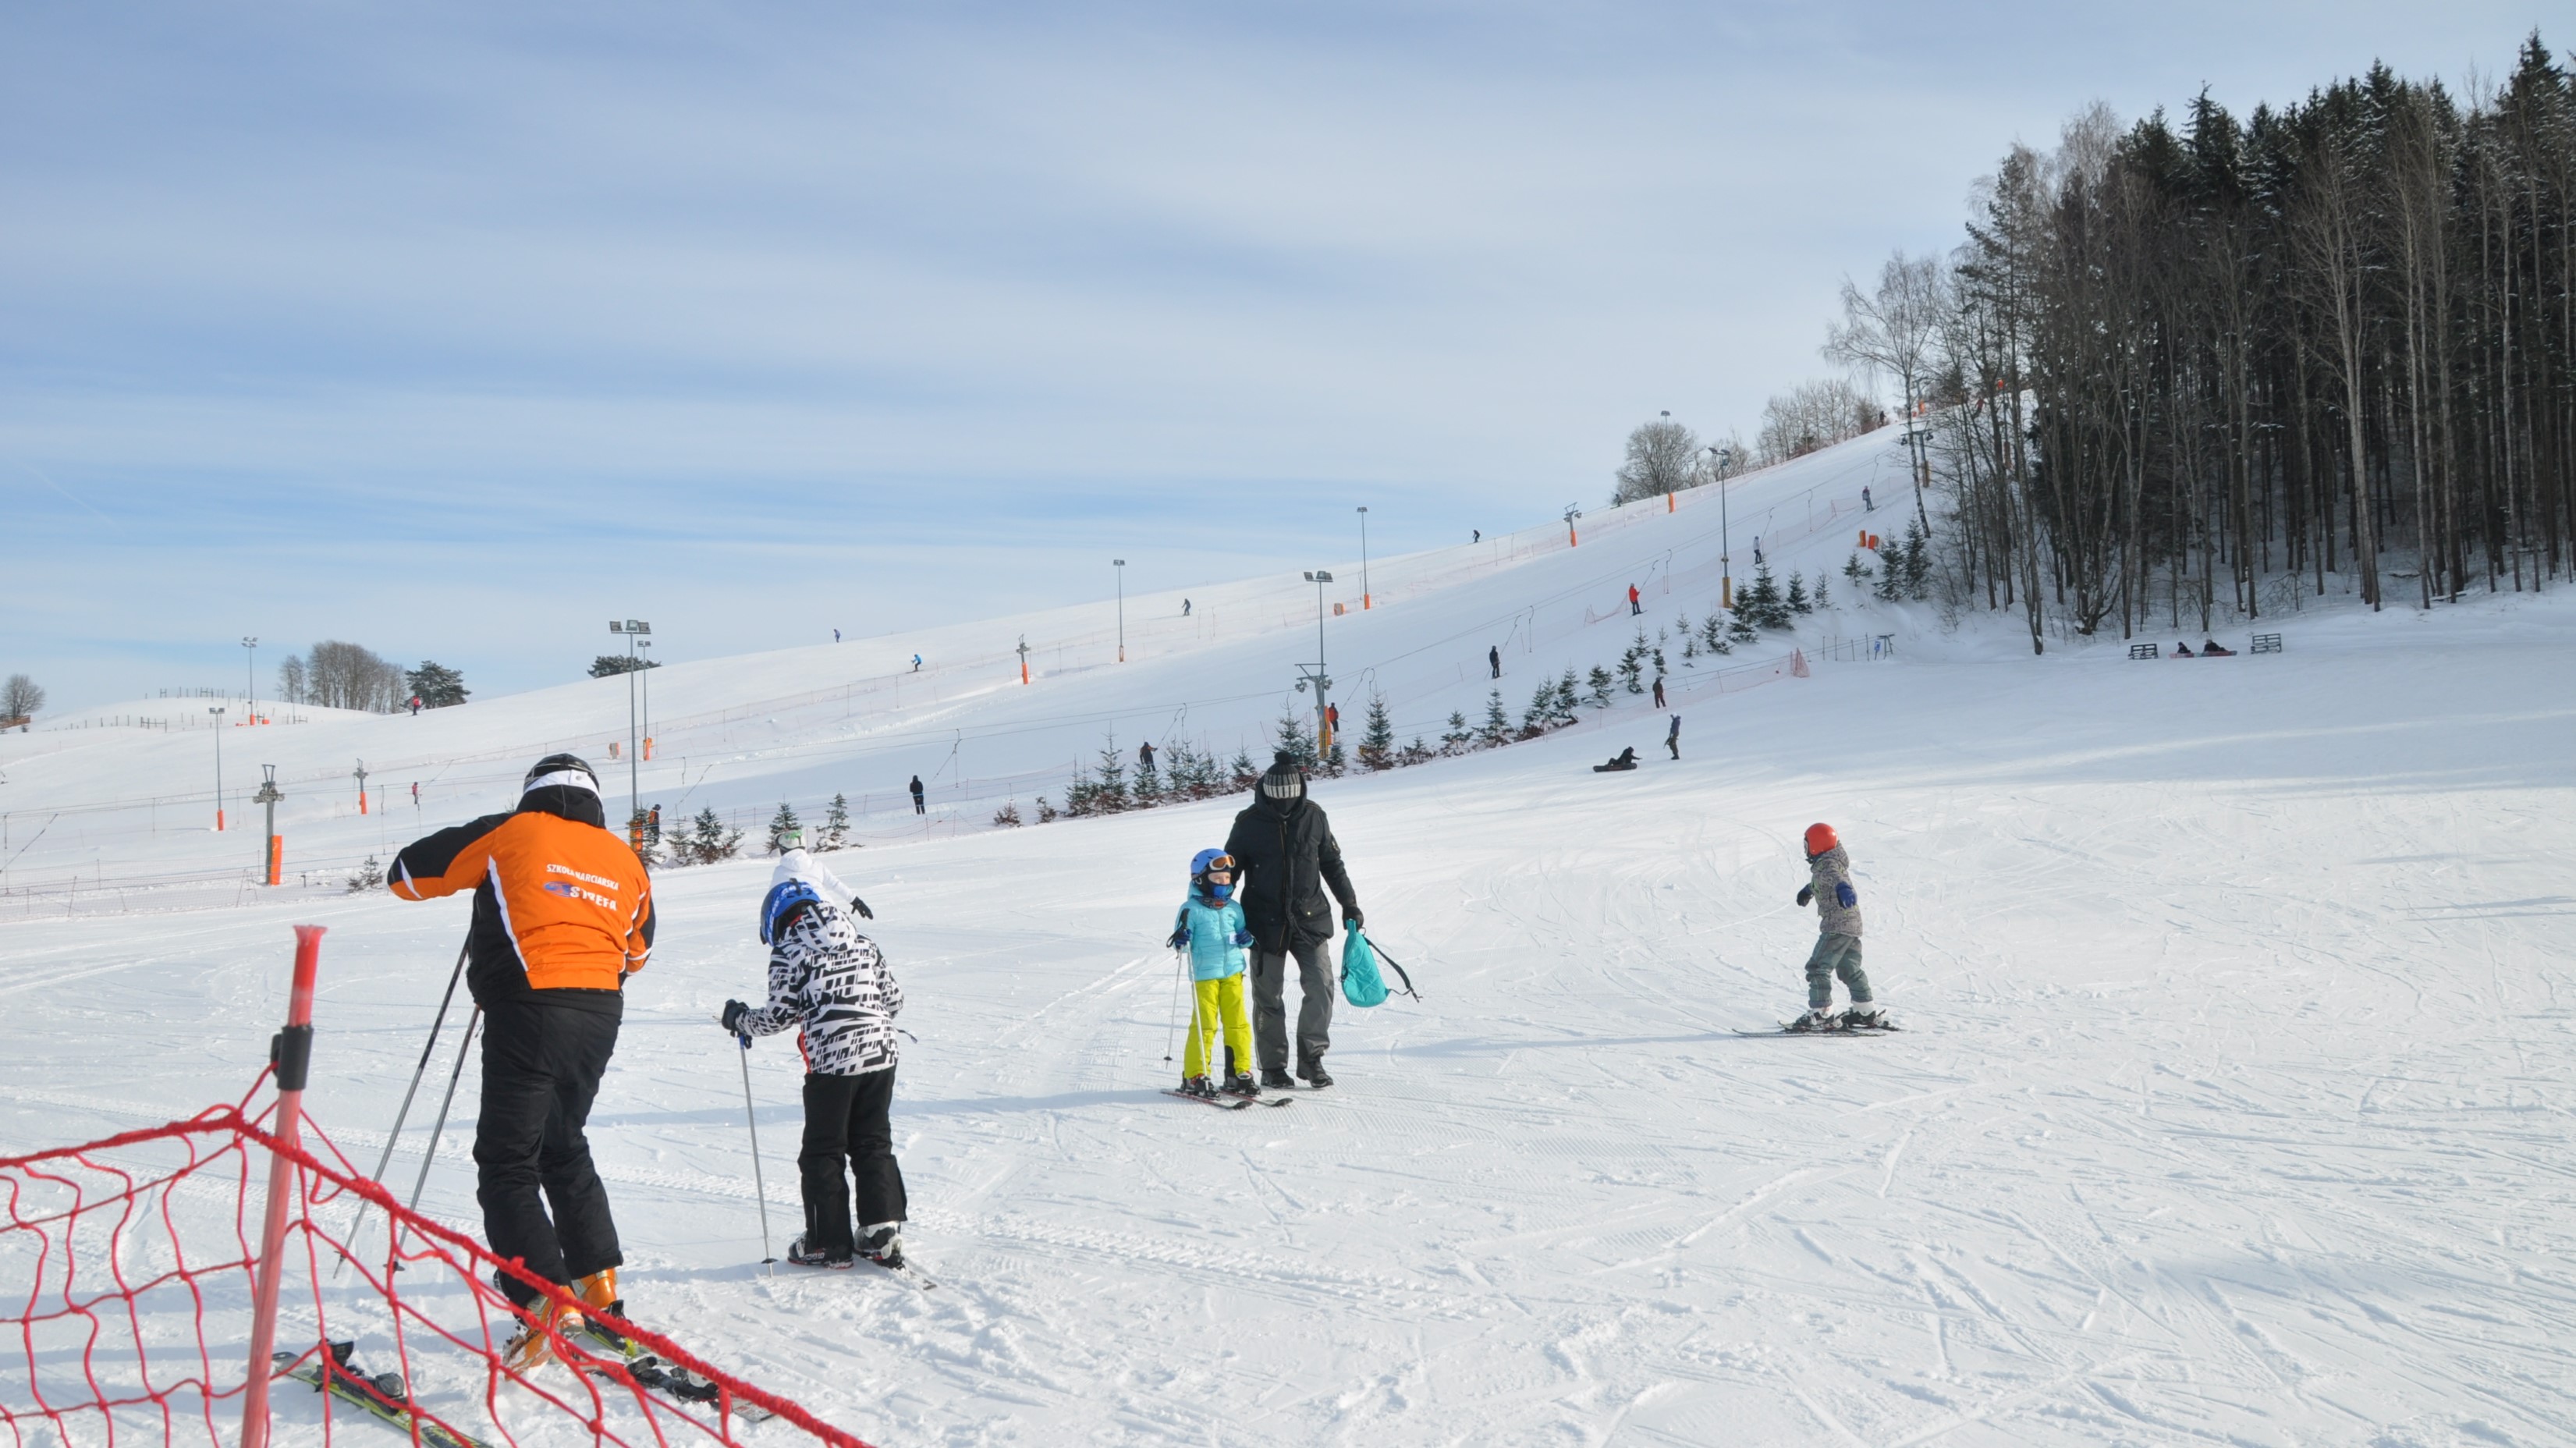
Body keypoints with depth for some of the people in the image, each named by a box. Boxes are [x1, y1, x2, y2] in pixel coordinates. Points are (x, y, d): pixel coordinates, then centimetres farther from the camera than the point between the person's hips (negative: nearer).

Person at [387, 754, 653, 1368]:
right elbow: (637, 952, 24)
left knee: (509, 1162, -1)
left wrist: (474, 871, 24)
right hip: (599, 1017, 6)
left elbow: (407, 873, 7)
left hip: (529, 1012, -6)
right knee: (564, 1147, 23)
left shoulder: (510, 834, 1)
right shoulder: (627, 861, 13)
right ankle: (600, 1287, 26)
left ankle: (545, 1303, -12)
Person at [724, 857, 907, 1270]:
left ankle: (830, 1243, 11)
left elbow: (777, 1016, -5)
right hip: (881, 1054, 5)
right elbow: (894, 999, 13)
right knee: (874, 1145, 15)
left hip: (831, 1061, -5)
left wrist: (739, 1019, 14)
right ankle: (882, 1233, 13)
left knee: (822, 1153, 8)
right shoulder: (863, 942, 12)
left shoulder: (789, 952, -4)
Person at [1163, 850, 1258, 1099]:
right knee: (1204, 1025, -3)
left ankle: (1239, 1073, 15)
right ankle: (1195, 1076, 6)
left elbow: (1241, 932, 21)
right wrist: (1181, 940, -24)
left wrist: (1246, 939, -1)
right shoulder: (1191, 909, -4)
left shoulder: (1234, 908, 9)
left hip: (1232, 973, 5)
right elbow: (1182, 942, -3)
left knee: (1238, 1023, 5)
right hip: (1204, 975, -4)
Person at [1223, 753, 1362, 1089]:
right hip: (1265, 922, -1)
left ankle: (1311, 1058, 6)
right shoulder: (1249, 822, -3)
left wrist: (1349, 903, 13)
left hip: (1310, 919, 1)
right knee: (1269, 997, 4)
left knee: (1320, 987, -8)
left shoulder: (1313, 816, 3)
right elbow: (1230, 869, 5)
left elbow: (1332, 863, 14)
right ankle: (1273, 1067, 14)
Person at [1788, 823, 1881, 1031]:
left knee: (1818, 967, -10)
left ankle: (1821, 1014, -14)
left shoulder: (1826, 864, -16)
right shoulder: (1831, 862, 16)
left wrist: (1842, 888, -63)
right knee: (1849, 968, 20)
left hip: (1837, 926, -10)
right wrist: (1808, 890, 59)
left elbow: (1834, 876, -41)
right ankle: (1868, 1012, 28)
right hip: (1852, 925, 10)